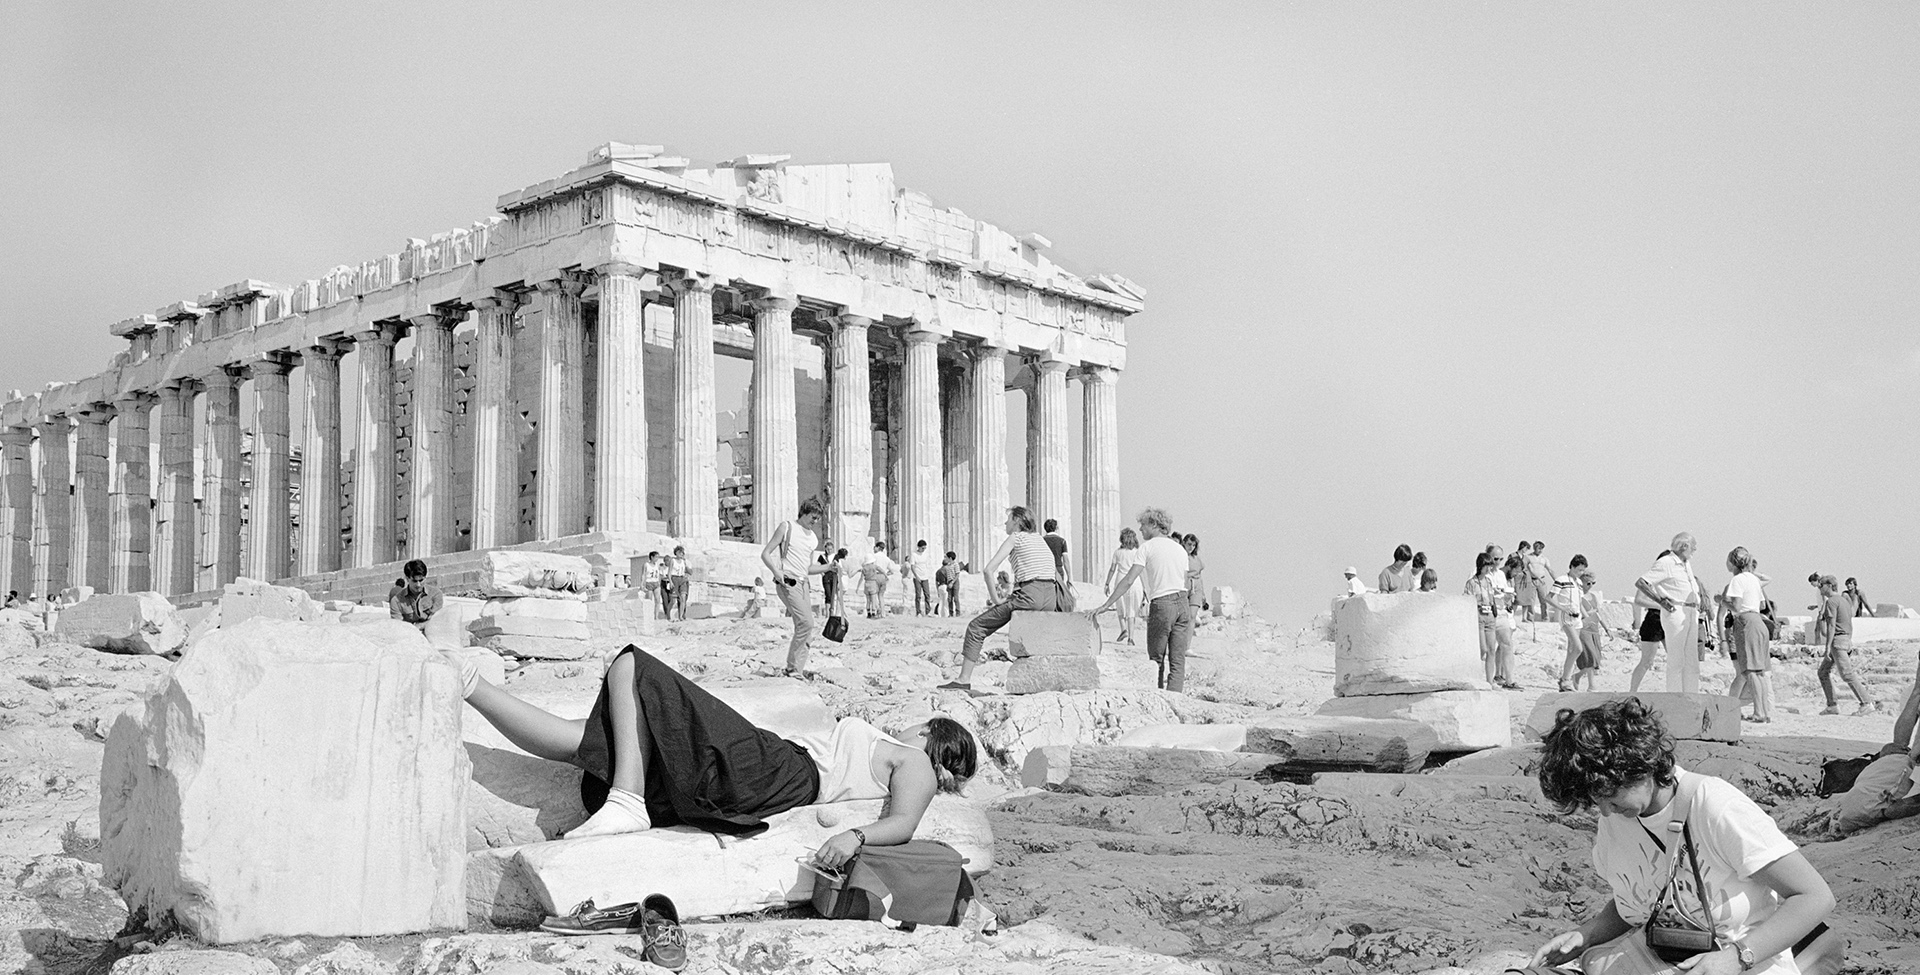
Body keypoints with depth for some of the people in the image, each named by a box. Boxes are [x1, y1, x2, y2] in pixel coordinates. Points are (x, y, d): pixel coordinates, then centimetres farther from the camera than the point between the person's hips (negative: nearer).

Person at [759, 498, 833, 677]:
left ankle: (797, 671, 8)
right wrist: (777, 571, -20)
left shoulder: (813, 537, 19)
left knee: (804, 628, 2)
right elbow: (765, 554, -3)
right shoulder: (787, 527, 0)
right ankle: (792, 667, -12)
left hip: (803, 584, 7)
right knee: (806, 622, -19)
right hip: (787, 582, -7)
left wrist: (828, 567, 9)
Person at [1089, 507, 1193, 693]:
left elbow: (1129, 580, -10)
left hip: (1161, 604, -5)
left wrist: (1106, 605, -10)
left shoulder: (1147, 547, -2)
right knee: (1178, 661, 3)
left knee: (1156, 659, 6)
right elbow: (1185, 585, 15)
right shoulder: (1180, 549, 16)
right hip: (1183, 603, 5)